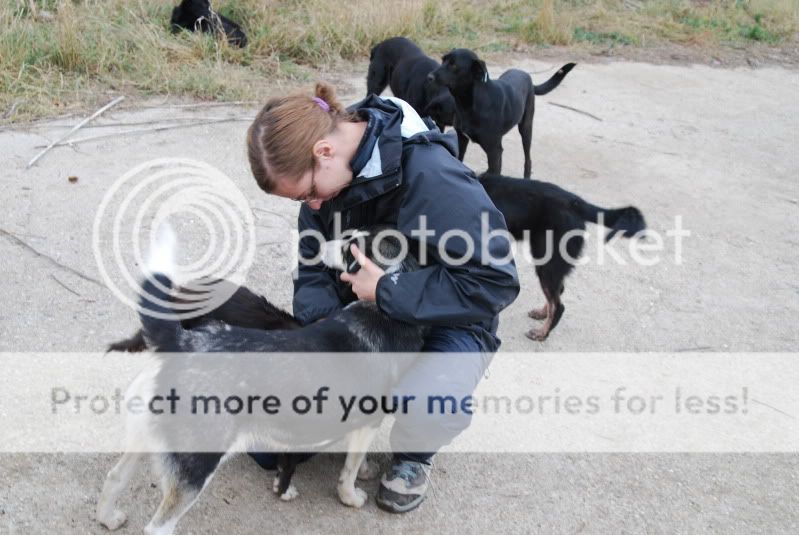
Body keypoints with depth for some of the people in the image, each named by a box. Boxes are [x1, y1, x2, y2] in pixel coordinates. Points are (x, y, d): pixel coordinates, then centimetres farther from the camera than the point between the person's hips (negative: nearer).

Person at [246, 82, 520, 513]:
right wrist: (318, 324, -21)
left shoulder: (430, 175, -31)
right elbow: (315, 266, 0)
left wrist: (385, 291, -30)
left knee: (428, 410, -36)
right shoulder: (330, 172, -9)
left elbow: (495, 279, -31)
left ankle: (413, 455, 1)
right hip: (368, 314, 6)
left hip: (446, 320, -6)